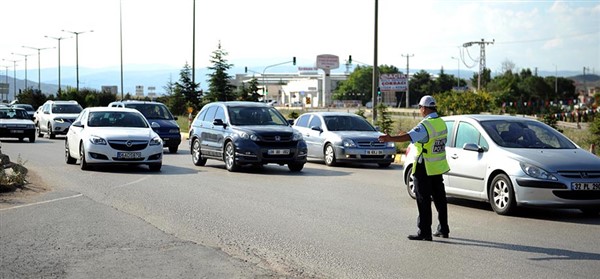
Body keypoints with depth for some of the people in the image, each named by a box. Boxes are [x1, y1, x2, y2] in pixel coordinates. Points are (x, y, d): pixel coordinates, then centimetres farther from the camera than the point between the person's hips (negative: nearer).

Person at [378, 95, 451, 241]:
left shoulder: (426, 125, -19)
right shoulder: (441, 122, 9)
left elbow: (411, 136, -36)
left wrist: (391, 139, -45)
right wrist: (407, 134, 26)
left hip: (424, 169, -9)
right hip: (438, 168, 9)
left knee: (423, 200, -3)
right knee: (439, 198, 15)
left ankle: (424, 232, -2)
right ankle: (443, 229, 22)